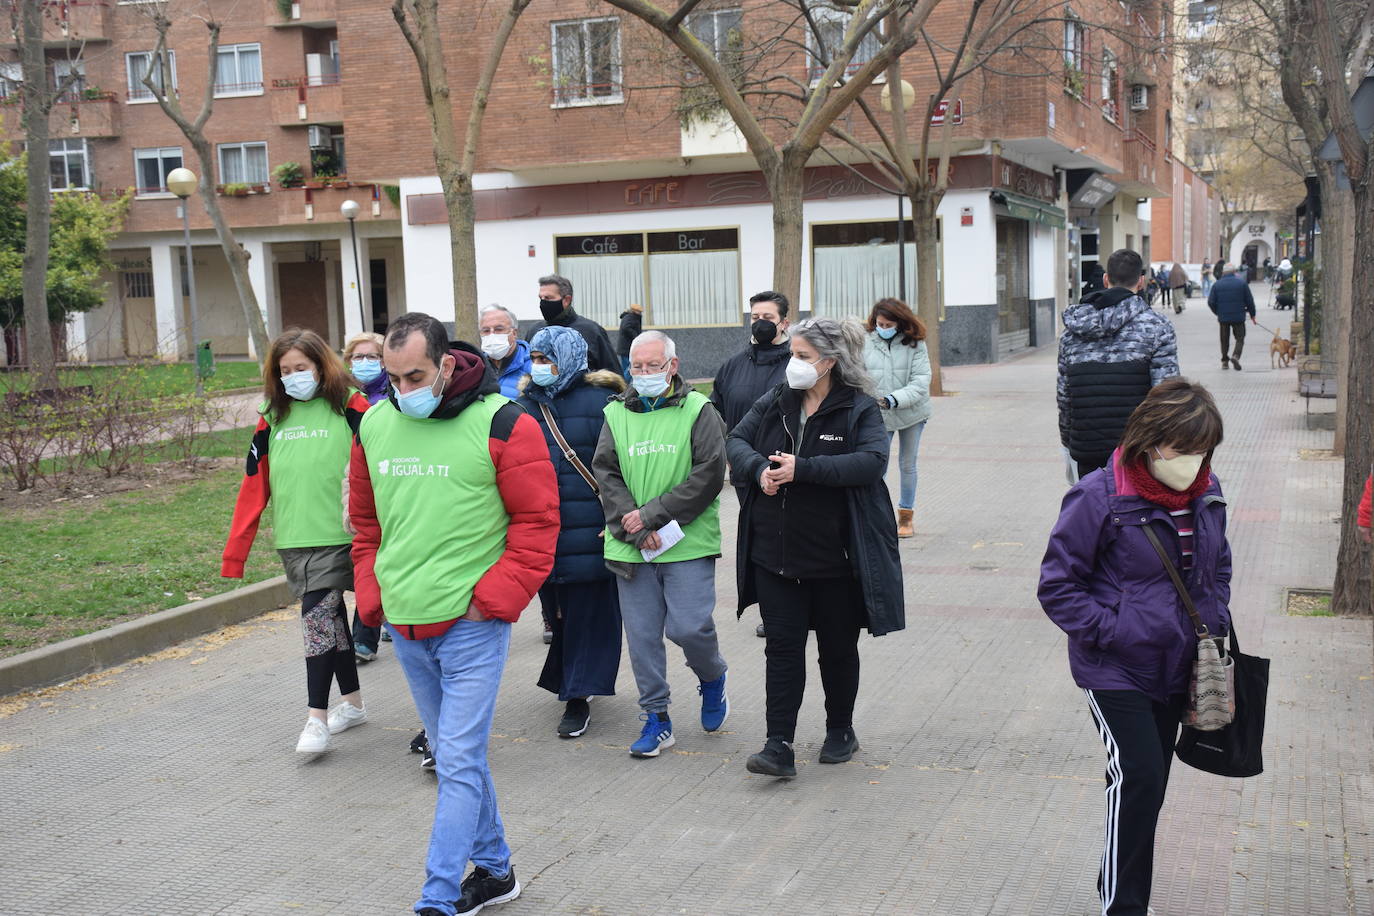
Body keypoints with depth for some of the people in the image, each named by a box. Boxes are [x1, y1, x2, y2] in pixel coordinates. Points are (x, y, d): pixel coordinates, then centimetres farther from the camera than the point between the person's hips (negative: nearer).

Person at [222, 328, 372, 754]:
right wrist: (234, 552, 5)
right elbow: (254, 486, 9)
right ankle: (352, 703, 27)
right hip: (292, 540, 5)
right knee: (330, 615, 14)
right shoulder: (272, 418, 10)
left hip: (336, 535, -5)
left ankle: (317, 718, -5)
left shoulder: (350, 407, -4)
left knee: (318, 615, -11)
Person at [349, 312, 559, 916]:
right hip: (405, 625, 6)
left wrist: (494, 597, -13)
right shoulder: (373, 426, 5)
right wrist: (372, 592, 8)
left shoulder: (501, 424, -11)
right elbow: (365, 520, 17)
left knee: (458, 763, -6)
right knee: (455, 755, 16)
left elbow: (537, 520, -8)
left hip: (471, 623, -6)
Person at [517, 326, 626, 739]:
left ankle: (578, 698, 7)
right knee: (559, 610, 11)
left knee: (586, 610, 0)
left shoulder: (599, 402, -5)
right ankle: (573, 684, 27)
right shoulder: (526, 405, 10)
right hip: (543, 531, 5)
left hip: (588, 534, -5)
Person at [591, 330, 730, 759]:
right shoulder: (617, 413, 10)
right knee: (642, 635, 5)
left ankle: (712, 678, 23)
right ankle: (657, 718, 17)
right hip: (631, 546, 3)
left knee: (689, 626, -10)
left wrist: (653, 514, -13)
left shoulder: (698, 410, -1)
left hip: (688, 545, -3)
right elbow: (605, 475, 4)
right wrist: (634, 527, -11)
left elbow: (710, 474, -9)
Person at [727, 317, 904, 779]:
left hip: (835, 558, -3)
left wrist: (801, 469, -30)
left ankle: (840, 731, 32)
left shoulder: (860, 409, -8)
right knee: (782, 645, 0)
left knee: (838, 647, 13)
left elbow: (872, 461, -23)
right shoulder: (775, 402, 6)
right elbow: (736, 441, 7)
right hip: (775, 554, 3)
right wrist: (759, 468, -17)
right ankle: (779, 747, 0)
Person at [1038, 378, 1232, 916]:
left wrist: (1216, 623, 5)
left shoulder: (1206, 494, 2)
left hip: (1176, 670, 6)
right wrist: (1109, 631, -20)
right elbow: (1057, 584, -13)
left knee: (1148, 786, 15)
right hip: (1114, 672, -6)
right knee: (1137, 779, -15)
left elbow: (1218, 567, 20)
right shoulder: (1101, 498, -18)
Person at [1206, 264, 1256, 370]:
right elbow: (1249, 300, 0)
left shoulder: (1216, 285, 2)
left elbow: (1211, 302, 0)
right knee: (1240, 338, 5)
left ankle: (1224, 361, 16)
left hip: (1223, 317, 2)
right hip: (1238, 317, -2)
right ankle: (1236, 356, -19)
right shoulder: (1242, 283, -1)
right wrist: (1252, 315, 11)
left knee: (1224, 340, 14)